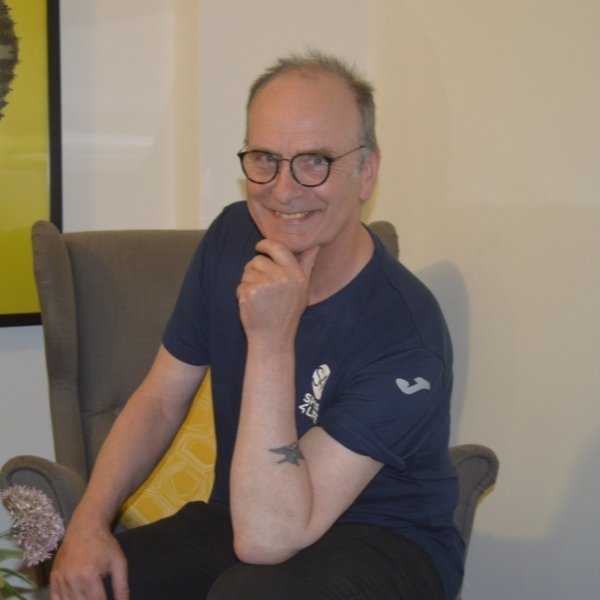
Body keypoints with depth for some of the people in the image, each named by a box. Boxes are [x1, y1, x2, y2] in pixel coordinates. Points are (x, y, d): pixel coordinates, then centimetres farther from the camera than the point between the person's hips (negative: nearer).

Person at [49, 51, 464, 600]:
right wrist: (89, 522, -10)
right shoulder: (232, 237, -4)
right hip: (236, 518, 5)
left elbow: (267, 539, -33)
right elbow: (160, 400, 4)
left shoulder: (403, 335, -27)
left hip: (381, 547, -5)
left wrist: (272, 343, -38)